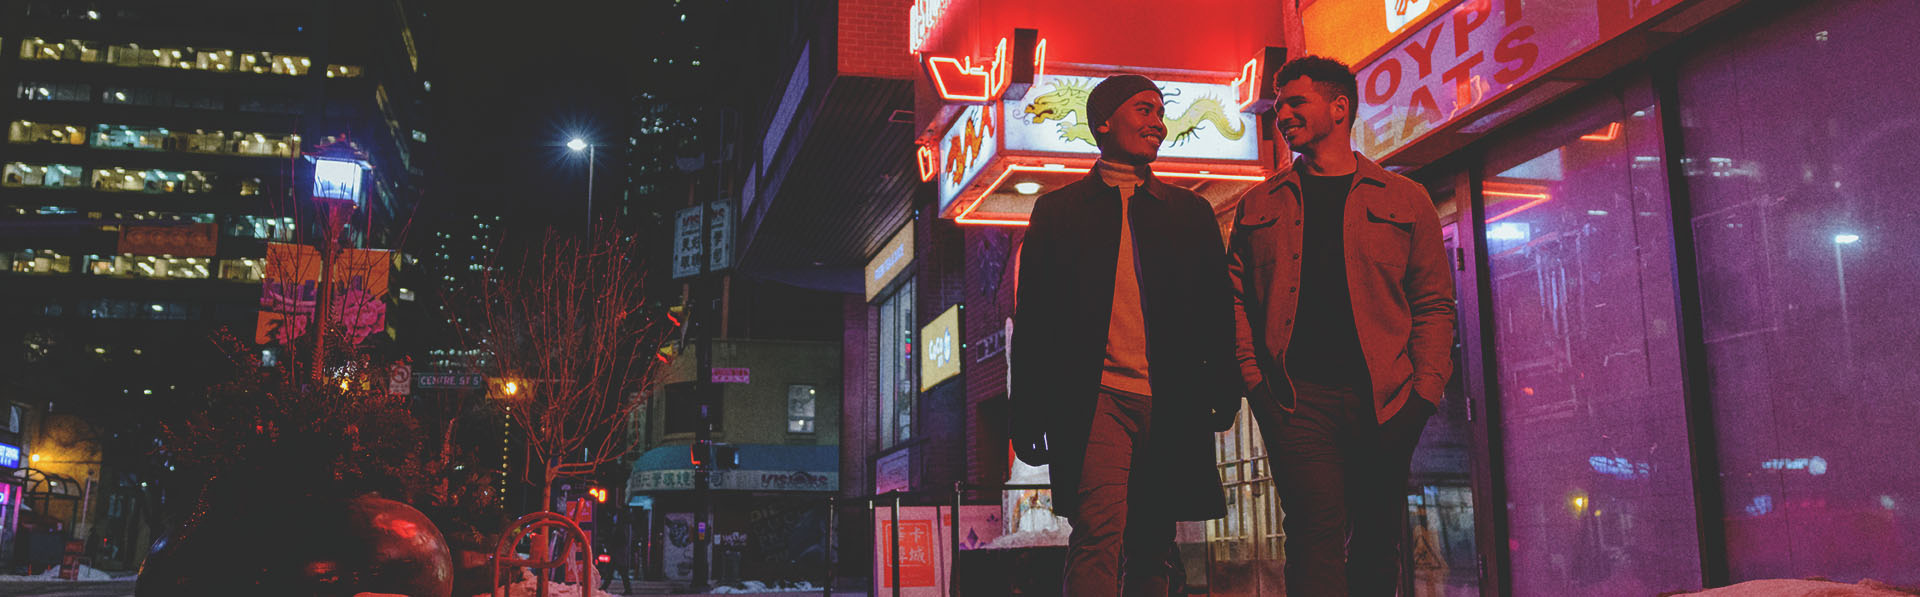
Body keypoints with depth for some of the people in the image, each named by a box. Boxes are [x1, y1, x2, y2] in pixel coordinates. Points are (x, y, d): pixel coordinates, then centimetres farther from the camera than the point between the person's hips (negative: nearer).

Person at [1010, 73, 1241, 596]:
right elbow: (1033, 317, 8)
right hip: (1094, 397, -3)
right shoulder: (1059, 210, 10)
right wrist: (1027, 412, 1)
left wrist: (1225, 391, 0)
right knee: (1099, 535, -17)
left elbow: (1217, 311, 14)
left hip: (1169, 407, 3)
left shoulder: (1192, 213, 16)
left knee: (1153, 551, 8)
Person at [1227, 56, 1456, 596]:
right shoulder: (1259, 206, 16)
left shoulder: (1404, 200, 13)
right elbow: (1236, 296, 12)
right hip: (1295, 396, -1)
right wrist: (1253, 378, -2)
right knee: (1318, 532, -13)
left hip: (1384, 403, 1)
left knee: (1378, 546, 7)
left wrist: (1426, 389, -3)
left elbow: (1434, 303, 9)